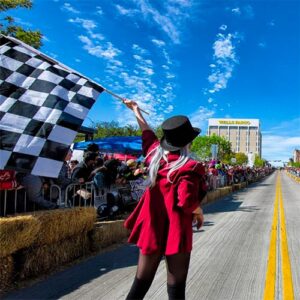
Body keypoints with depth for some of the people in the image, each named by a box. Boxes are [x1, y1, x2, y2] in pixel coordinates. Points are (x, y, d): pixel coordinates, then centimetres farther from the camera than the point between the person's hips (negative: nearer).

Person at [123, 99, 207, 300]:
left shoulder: (155, 155, 1)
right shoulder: (189, 167, -15)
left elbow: (147, 133, 18)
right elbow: (187, 201, -24)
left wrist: (136, 110, 34)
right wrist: (200, 213, -2)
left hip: (151, 229, 6)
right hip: (176, 232, -5)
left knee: (141, 283, 14)